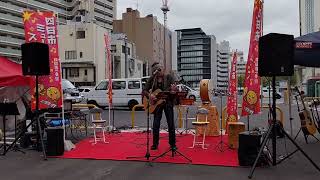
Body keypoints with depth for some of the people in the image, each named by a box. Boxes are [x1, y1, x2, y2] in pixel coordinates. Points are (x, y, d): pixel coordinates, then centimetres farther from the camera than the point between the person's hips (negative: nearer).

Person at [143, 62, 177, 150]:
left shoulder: (169, 77, -1)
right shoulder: (152, 79, 3)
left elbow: (175, 88, -9)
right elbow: (144, 91, 0)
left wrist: (174, 89, -33)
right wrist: (149, 95, -20)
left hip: (168, 102, -1)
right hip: (157, 103, 1)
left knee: (171, 124, 0)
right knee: (156, 124, 1)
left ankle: (172, 144, 13)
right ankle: (155, 144, 15)